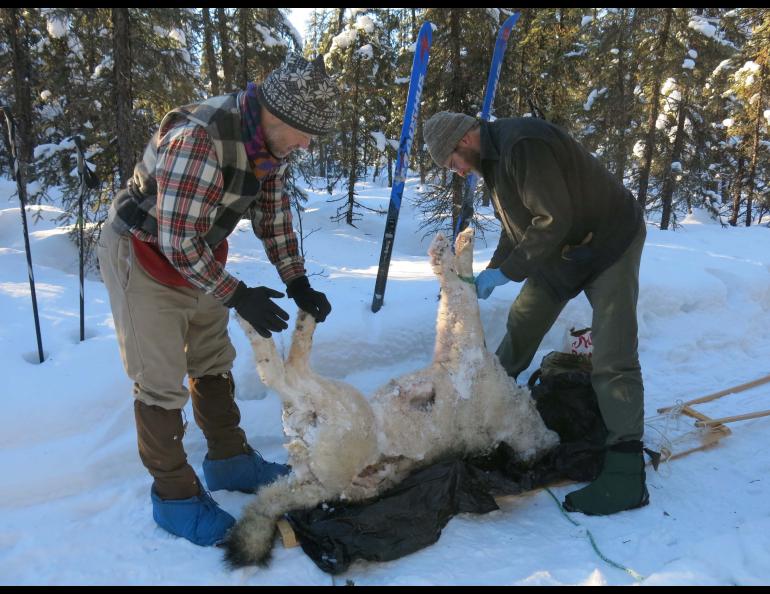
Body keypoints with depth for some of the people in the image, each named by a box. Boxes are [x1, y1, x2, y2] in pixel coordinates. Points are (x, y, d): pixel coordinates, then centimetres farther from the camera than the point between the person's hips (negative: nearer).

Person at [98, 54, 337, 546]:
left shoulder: (272, 140, -7)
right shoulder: (198, 138, -34)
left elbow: (275, 214, 3)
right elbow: (177, 241, -30)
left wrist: (298, 283, -3)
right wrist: (237, 296, -24)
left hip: (200, 255, 8)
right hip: (144, 255, -8)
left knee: (214, 363, 16)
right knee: (162, 384, -2)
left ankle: (229, 460, 33)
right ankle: (175, 495, 14)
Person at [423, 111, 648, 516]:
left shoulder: (523, 144, -26)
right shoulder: (493, 157, 5)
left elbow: (553, 220, -30)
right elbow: (516, 224, 13)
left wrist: (506, 271, -24)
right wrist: (492, 272, 1)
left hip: (608, 242, -9)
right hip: (559, 250, 9)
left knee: (612, 357, -15)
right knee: (520, 328, 13)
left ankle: (626, 474, -13)